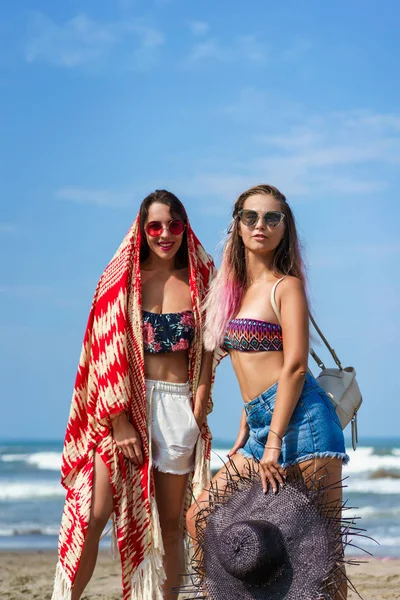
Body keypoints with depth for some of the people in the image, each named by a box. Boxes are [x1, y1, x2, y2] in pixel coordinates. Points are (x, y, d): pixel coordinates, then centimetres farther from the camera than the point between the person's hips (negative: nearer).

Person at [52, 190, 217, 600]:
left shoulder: (200, 281, 8)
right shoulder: (122, 278, 3)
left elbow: (207, 350, 7)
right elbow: (107, 354, -3)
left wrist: (198, 411, -6)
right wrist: (120, 423, -11)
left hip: (179, 408, 2)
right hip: (124, 406, -2)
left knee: (170, 525, 6)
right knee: (90, 516, -12)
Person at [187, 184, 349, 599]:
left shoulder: (286, 286, -4)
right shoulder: (236, 288, 18)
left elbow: (295, 366, -13)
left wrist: (274, 442, -18)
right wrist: (244, 433, 16)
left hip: (299, 420, -8)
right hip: (261, 424, 8)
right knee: (199, 518, 8)